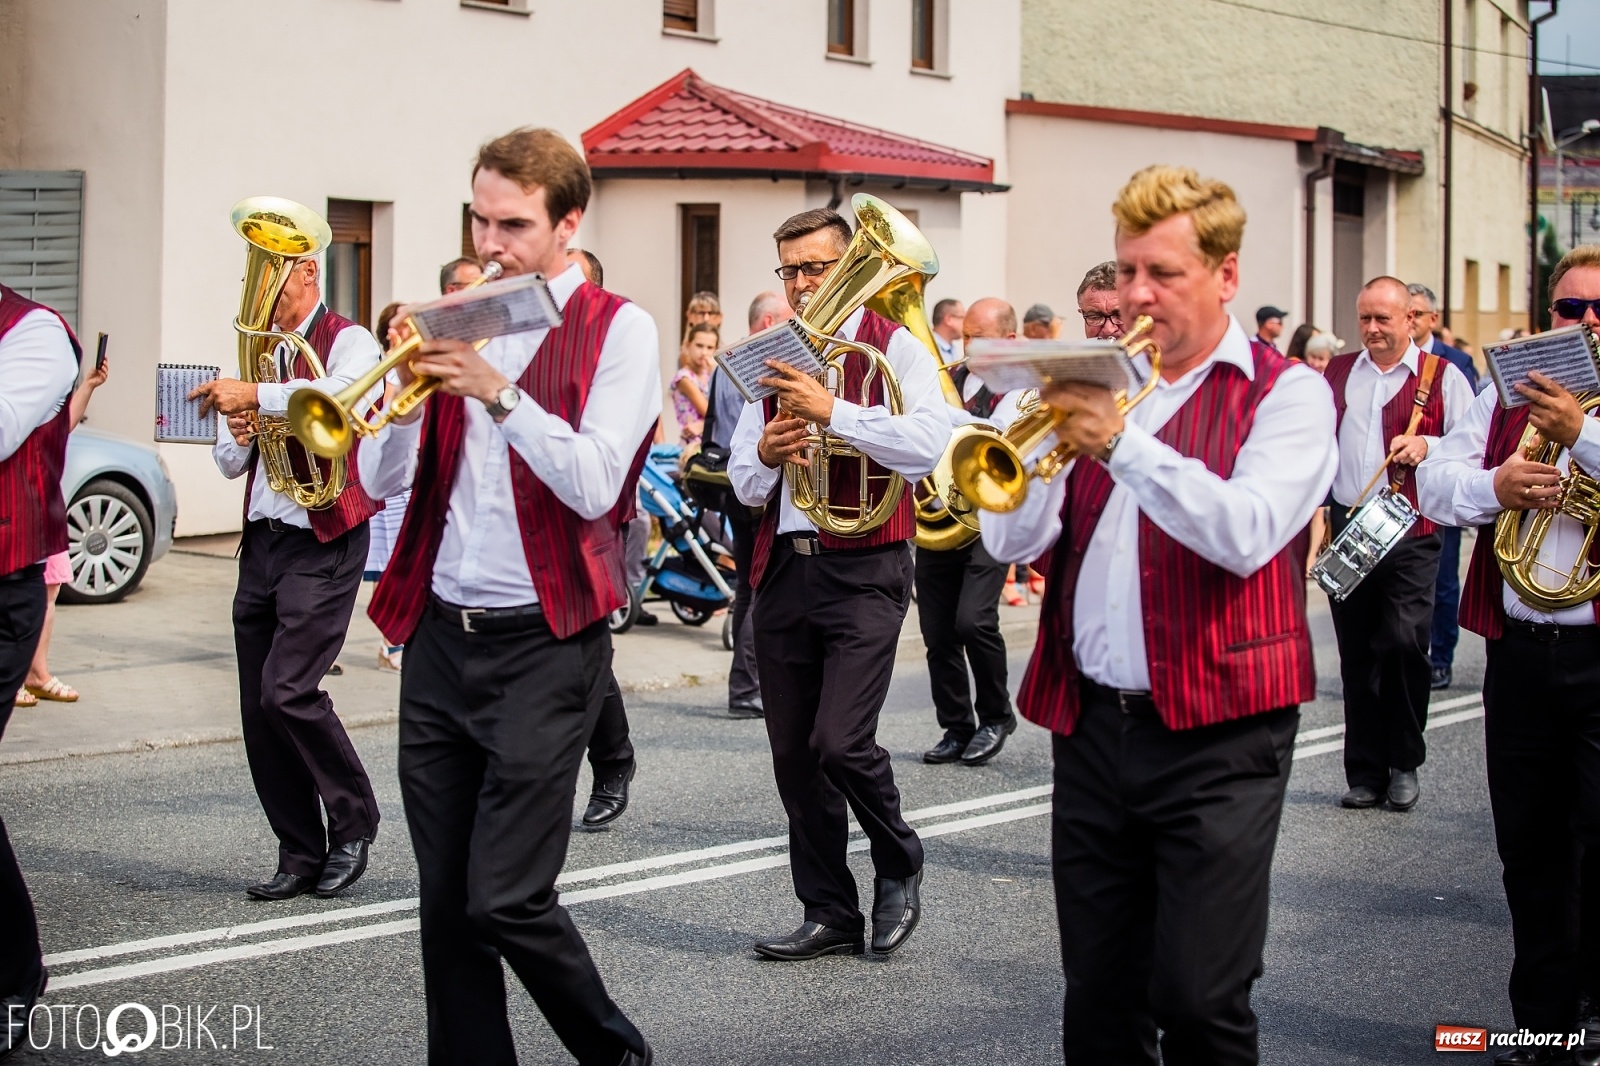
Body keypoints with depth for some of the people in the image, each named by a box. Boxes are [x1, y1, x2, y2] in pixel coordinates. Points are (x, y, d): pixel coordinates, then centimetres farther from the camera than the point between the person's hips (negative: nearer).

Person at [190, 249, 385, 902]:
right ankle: (301, 855, 14)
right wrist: (238, 435, -1)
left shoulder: (348, 341, -3)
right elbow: (229, 463, 21)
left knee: (288, 690, -17)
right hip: (261, 545, 8)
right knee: (260, 708, 5)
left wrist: (254, 396, -29)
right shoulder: (263, 350, 18)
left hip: (324, 545, -7)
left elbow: (340, 395, -28)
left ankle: (354, 823, 2)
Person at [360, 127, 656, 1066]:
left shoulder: (616, 329, -2)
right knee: (446, 901, 8)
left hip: (543, 644, -5)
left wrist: (499, 390, -22)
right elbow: (384, 480, 8)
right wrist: (409, 388, -9)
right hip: (440, 635, 6)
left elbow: (594, 485, -15)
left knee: (506, 899, -8)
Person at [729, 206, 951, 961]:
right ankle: (829, 915, 19)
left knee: (840, 741, -15)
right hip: (783, 568, 6)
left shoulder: (894, 348, 0)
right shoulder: (773, 360, 16)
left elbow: (929, 444, -18)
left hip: (863, 571, -6)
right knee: (793, 755, 7)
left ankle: (899, 868, 13)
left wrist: (832, 411, -25)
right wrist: (765, 456, -6)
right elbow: (742, 481, 17)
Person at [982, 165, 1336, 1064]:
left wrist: (1121, 441, -26)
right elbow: (1013, 541, 3)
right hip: (1092, 723, 5)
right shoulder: (1099, 383, 12)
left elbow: (1246, 534, -19)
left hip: (1216, 731, -4)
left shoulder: (1286, 394, -1)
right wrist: (1049, 435, -13)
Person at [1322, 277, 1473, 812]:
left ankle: (1403, 765, 5)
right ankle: (1365, 773, 13)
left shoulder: (1442, 377, 3)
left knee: (1404, 643, -12)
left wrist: (1427, 446, -16)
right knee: (1357, 653, 5)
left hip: (1411, 533, -3)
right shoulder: (1337, 374, 15)